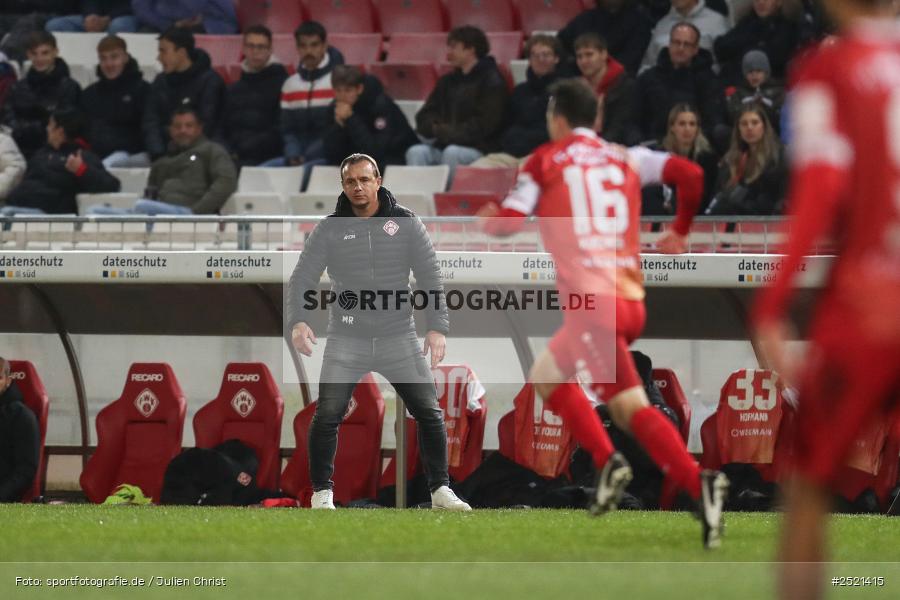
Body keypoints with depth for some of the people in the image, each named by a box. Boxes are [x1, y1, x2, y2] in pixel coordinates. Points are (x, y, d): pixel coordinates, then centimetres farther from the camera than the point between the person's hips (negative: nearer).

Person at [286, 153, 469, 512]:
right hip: (346, 340, -1)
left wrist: (437, 327, -8)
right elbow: (303, 278, -3)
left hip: (399, 338, 1)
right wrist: (298, 321, -21)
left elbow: (430, 276, 3)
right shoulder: (329, 230, 2)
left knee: (429, 412, -2)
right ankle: (322, 493, 3)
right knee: (327, 416, -11)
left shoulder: (405, 223, 3)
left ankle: (440, 490, 11)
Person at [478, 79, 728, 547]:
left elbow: (508, 222, 1)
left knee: (632, 408, -13)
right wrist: (680, 231, 23)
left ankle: (697, 483, -29)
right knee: (547, 377, 19)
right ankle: (606, 463, 2)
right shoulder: (626, 159, 18)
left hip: (592, 299, -6)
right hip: (631, 299, 6)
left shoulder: (545, 161, 7)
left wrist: (485, 218, 25)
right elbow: (690, 175, 7)